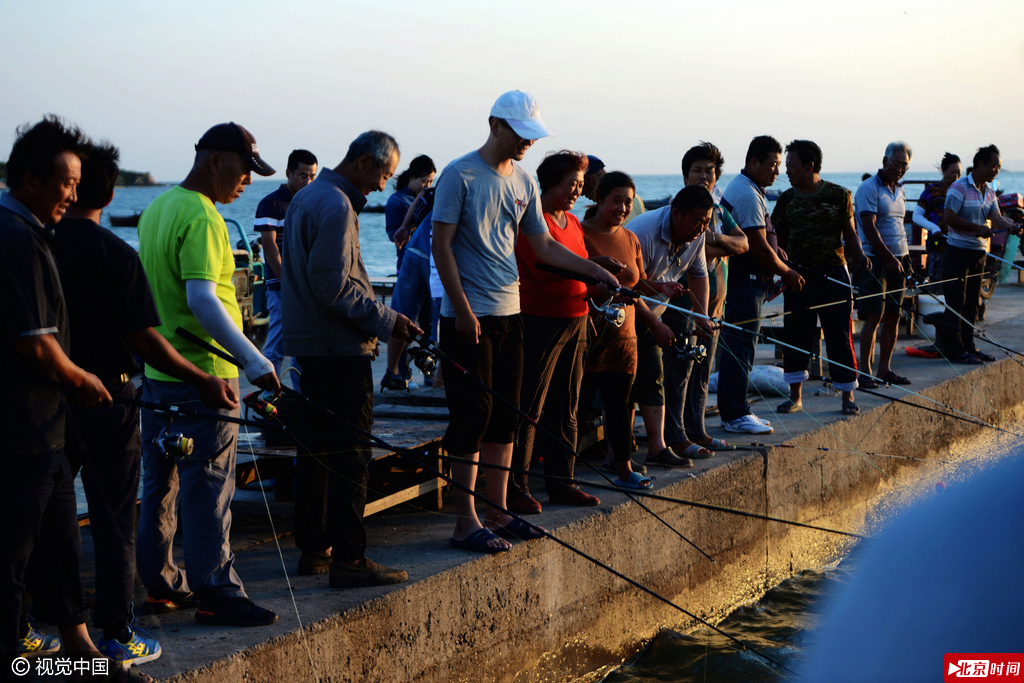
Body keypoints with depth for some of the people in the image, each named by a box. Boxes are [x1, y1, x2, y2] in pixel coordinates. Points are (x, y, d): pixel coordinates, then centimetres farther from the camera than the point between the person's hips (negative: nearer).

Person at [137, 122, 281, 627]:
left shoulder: (156, 208, 13)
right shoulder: (201, 217, -17)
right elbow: (203, 301, -27)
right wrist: (256, 363, -28)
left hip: (156, 370, 10)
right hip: (202, 375, -10)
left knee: (159, 482, 15)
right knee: (207, 488, -5)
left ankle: (159, 582, 24)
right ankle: (215, 593, -2)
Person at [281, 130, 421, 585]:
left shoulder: (307, 197, 17)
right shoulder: (336, 206, -16)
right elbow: (333, 287, -22)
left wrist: (377, 318, 21)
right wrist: (386, 322, -15)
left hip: (308, 343, 10)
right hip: (339, 347, -10)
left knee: (316, 449, 14)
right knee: (350, 455, -8)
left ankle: (313, 548, 21)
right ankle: (348, 560, -7)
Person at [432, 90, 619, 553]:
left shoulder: (523, 182, 12)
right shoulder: (460, 175, -9)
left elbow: (543, 247, 19)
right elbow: (441, 245, -11)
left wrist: (595, 270, 10)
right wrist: (462, 310, -16)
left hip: (509, 313, 7)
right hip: (469, 317, -7)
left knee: (505, 415, 10)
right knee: (473, 415, -6)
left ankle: (497, 513, 18)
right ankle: (466, 523, -1)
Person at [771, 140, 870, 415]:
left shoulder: (839, 195, 0)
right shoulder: (787, 199, 8)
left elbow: (849, 233, 6)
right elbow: (779, 239, 10)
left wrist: (860, 257, -11)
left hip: (834, 276, -3)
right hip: (798, 276, 3)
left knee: (839, 336, -1)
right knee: (796, 337, 4)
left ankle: (848, 395, 9)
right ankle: (795, 396, 14)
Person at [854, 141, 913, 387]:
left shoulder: (899, 191, 16)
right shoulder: (868, 189, -9)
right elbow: (869, 228, -16)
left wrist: (905, 260, 16)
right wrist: (890, 258, -18)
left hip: (898, 260, 8)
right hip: (875, 260, -7)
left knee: (893, 316, 6)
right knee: (874, 316, -10)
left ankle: (885, 369, 12)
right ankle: (865, 371, -6)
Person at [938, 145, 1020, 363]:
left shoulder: (989, 191, 13)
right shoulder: (959, 187, -12)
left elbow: (995, 216, 2)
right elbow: (949, 217, -18)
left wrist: (1010, 226, -20)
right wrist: (978, 228, -19)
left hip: (978, 252, 8)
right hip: (959, 251, -8)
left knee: (972, 302, 12)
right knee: (955, 303, -5)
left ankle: (968, 346, 19)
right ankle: (953, 349, -2)